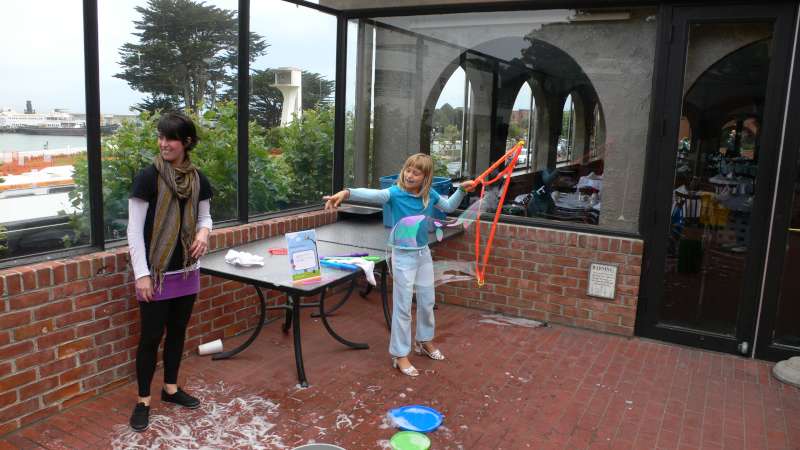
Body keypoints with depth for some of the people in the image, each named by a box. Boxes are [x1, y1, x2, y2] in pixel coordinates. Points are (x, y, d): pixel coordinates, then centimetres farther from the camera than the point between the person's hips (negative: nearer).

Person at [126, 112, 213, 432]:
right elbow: (134, 229, -12)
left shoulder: (197, 179, 1)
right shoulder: (148, 177, -13)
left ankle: (171, 389, 33)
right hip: (155, 272, -5)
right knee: (151, 336, 4)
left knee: (177, 331, 16)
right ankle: (143, 401, 20)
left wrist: (204, 233, -11)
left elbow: (204, 216, 13)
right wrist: (141, 274, -15)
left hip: (186, 271, 5)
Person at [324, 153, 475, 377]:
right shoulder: (395, 193, -18)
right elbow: (371, 194, -36)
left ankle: (424, 341, 41)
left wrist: (462, 190, 5)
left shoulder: (430, 195, -2)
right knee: (403, 306, 0)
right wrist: (346, 193, -53)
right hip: (403, 255, -5)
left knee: (427, 301, 18)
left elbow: (448, 207, 18)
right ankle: (400, 355, 14)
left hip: (424, 253, 6)